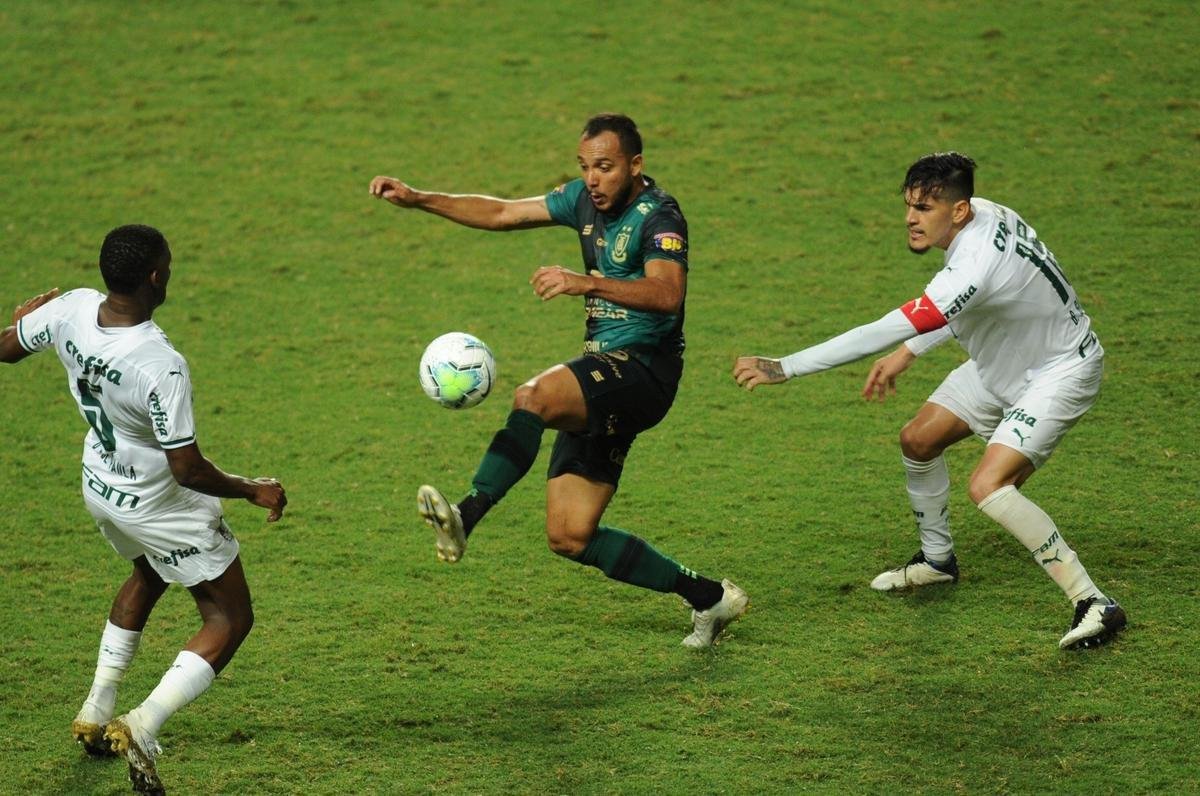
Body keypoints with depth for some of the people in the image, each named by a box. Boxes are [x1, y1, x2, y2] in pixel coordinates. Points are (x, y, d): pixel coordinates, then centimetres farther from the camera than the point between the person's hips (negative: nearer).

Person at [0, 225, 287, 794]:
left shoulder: (71, 309, -19)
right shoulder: (161, 367, -37)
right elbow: (189, 470, -30)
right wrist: (253, 491, -12)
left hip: (99, 487, 7)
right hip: (161, 506, -7)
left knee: (146, 577, 36)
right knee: (230, 618, 8)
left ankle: (96, 713, 38)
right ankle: (143, 728, -7)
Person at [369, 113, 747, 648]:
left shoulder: (658, 215, -13)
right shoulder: (586, 199, 11)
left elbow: (667, 294, -31)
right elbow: (502, 213, 17)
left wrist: (586, 283, -42)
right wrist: (418, 199, 9)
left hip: (642, 370, -9)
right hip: (603, 377, 9)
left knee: (534, 397, -36)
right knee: (570, 538, 3)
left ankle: (466, 516, -46)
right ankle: (709, 598, 13)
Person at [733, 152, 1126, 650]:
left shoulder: (976, 266, -38)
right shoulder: (978, 215, -10)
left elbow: (883, 333, -40)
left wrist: (784, 368, -39)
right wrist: (907, 354, 6)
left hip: (1059, 371, -10)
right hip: (1001, 360, 10)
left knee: (988, 487, -25)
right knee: (918, 440, 14)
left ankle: (1095, 605, -16)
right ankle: (937, 559, 38)